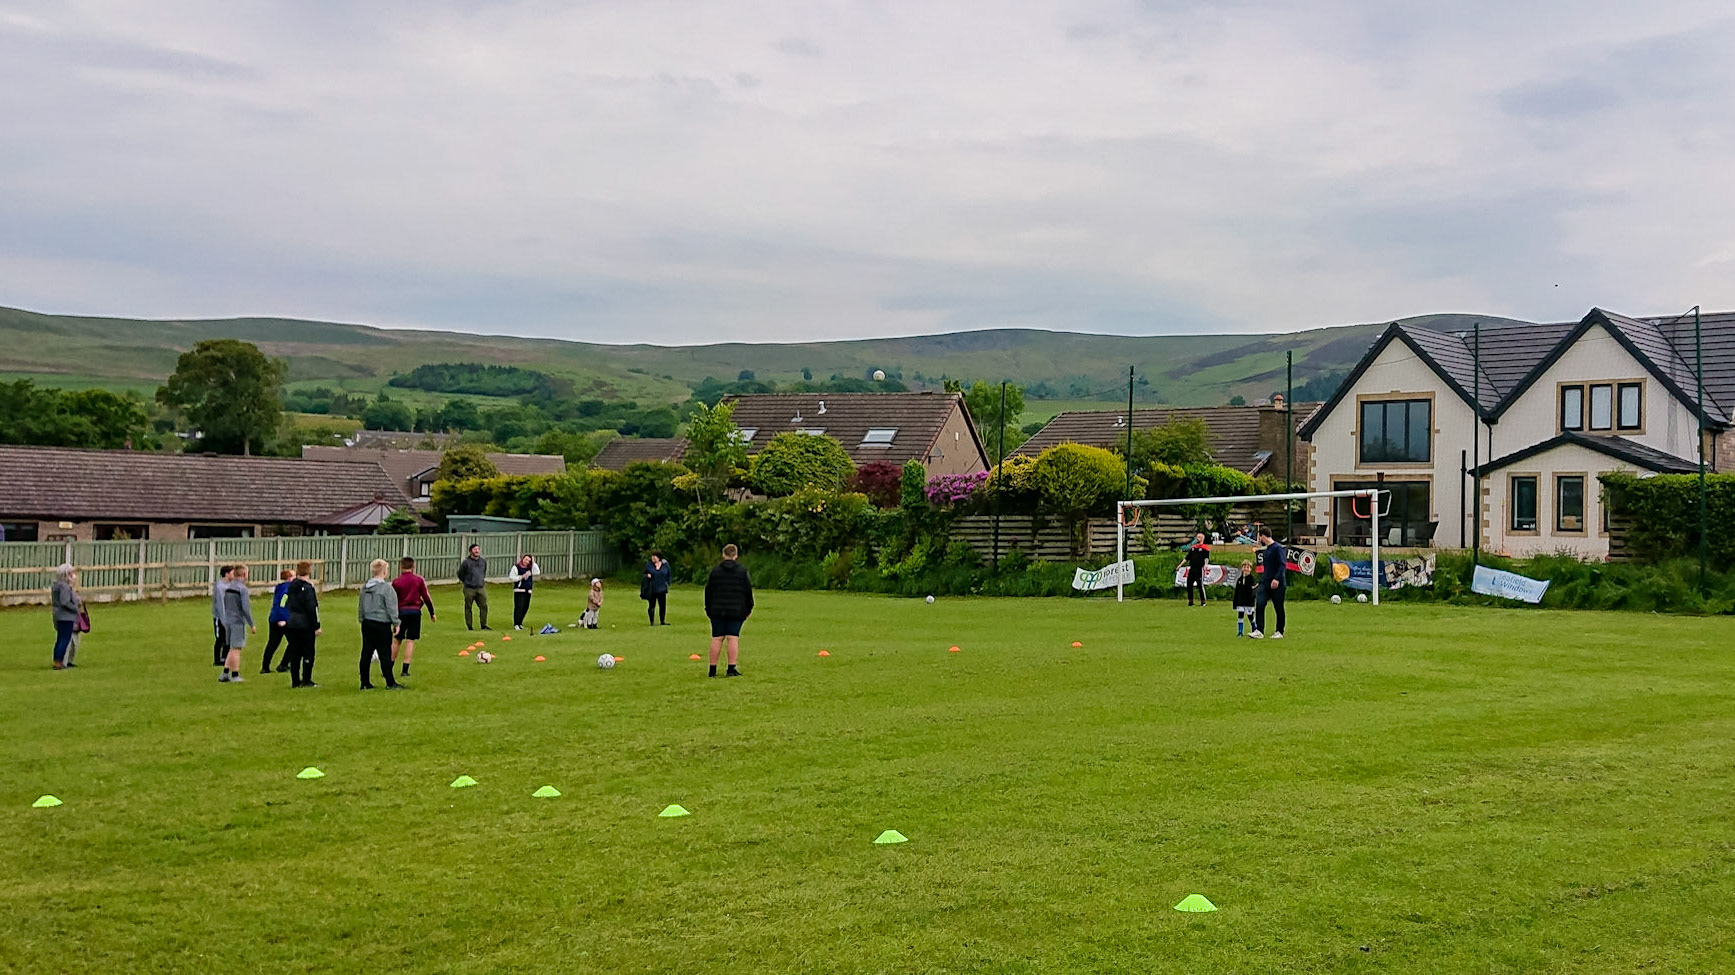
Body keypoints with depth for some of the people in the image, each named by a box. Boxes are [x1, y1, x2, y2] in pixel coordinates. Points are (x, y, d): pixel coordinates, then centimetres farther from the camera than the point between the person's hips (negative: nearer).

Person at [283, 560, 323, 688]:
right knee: (308, 652, 2)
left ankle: (295, 681, 12)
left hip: (290, 624, 6)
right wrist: (317, 626, -11)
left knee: (294, 653, 10)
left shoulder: (290, 586, 8)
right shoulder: (308, 588, -13)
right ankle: (306, 680, 1)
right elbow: (312, 609, -15)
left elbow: (284, 604, 12)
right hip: (305, 624, -6)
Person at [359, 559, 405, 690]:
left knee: (366, 653, 9)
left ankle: (365, 683, 12)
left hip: (367, 624, 7)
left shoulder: (365, 587, 9)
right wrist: (396, 623, -3)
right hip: (381, 625, -7)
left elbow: (360, 606, 17)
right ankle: (390, 683, 3)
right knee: (385, 654, -2)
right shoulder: (387, 588, -13)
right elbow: (391, 608, -12)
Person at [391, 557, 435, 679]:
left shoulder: (396, 582, 0)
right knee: (410, 641, 1)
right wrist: (432, 613, 10)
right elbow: (426, 598, 1)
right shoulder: (419, 580, 0)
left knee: (397, 640, 10)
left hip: (401, 612, 1)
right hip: (415, 612, -1)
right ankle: (405, 669, -2)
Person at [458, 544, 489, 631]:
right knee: (468, 607, 2)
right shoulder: (466, 562, -6)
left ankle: (484, 625, 9)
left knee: (484, 606, -1)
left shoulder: (483, 561, 9)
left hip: (481, 588, 4)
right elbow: (460, 574, 5)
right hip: (469, 589, -4)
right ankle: (469, 626, 10)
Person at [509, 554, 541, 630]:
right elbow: (511, 577, -8)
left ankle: (520, 623, 16)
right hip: (519, 590, -6)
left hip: (528, 591, 6)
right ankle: (516, 624, -11)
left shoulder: (530, 568, 15)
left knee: (525, 608, 5)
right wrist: (522, 577, -13)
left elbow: (537, 572, 1)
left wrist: (533, 562, 0)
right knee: (519, 607, -12)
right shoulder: (516, 567, -2)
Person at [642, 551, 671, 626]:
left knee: (663, 605, 1)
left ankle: (662, 621, 11)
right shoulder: (648, 565, 0)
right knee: (652, 605, 1)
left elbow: (669, 574, 15)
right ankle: (652, 622, 9)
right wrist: (647, 575, -13)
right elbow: (644, 574, 9)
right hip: (651, 589, -1)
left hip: (661, 589, 1)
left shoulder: (665, 565, 3)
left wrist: (666, 583, 5)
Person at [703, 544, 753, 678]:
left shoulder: (715, 571, 4)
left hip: (717, 611, 1)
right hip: (736, 611, -1)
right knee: (733, 638, -2)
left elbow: (708, 591, 8)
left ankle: (713, 669, 5)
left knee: (716, 639, 4)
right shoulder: (743, 572, 2)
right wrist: (748, 609, 14)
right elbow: (749, 592, 4)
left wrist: (708, 609, 16)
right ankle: (731, 669, -8)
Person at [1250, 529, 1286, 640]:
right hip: (1265, 583, 7)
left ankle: (1279, 632, 13)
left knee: (1279, 609, 3)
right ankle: (1259, 631, -11)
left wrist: (1277, 579, -29)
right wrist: (1260, 581, 20)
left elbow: (1282, 565, -19)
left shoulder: (1278, 548, -11)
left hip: (1277, 585, -7)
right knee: (1259, 605, -8)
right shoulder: (1265, 550, 15)